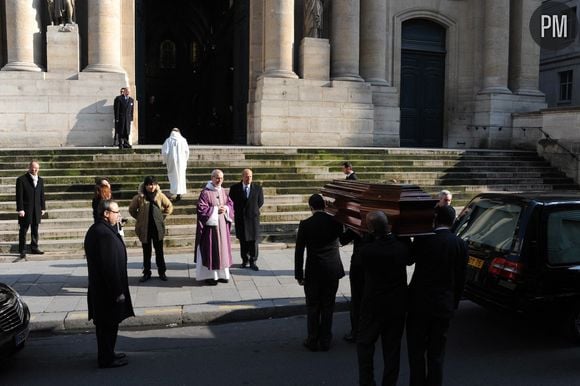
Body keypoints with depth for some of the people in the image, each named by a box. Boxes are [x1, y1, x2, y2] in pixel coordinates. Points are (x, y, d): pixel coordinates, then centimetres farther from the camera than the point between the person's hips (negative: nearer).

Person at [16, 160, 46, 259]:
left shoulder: (40, 180, 12)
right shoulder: (21, 179, -5)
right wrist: (20, 209, -14)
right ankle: (22, 250, 7)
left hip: (37, 210, 5)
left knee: (35, 229, 10)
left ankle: (34, 248, 19)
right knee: (23, 230, 1)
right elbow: (19, 196, -9)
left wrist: (43, 207, 9)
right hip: (25, 210, -5)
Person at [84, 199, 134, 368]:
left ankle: (106, 354, 33)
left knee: (105, 323, 20)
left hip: (100, 287, 10)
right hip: (108, 289, -10)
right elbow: (109, 266, -25)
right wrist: (118, 291, -20)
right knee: (109, 325, 4)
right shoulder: (105, 234, -25)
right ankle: (107, 359, 16)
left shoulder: (96, 230, 8)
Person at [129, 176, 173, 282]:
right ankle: (146, 273, 21)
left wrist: (162, 216, 4)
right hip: (144, 228, 0)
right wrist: (139, 218, 3)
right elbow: (131, 209, 8)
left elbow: (169, 207, 9)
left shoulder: (160, 196, -2)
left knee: (159, 251, 7)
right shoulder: (139, 197, -6)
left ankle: (162, 272, 18)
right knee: (146, 252, 10)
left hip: (158, 227, 0)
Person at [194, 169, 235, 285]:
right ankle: (209, 275, 5)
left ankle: (222, 273, 19)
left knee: (223, 247, 9)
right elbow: (201, 208, -15)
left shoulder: (224, 192, 10)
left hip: (222, 225, 6)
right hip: (210, 225, -6)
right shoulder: (205, 192, -10)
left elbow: (231, 204, 13)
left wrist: (226, 208, -8)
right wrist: (216, 210, -17)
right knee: (210, 249, -3)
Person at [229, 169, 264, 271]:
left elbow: (260, 201, 10)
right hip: (240, 218, 0)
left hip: (253, 217, 0)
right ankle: (245, 260, 21)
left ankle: (252, 262, 9)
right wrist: (238, 212, 5)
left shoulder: (257, 188, -1)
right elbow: (231, 202, 6)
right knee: (243, 241, 8)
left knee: (254, 240, -1)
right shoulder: (234, 188, -2)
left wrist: (253, 210, 7)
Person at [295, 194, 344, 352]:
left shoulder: (305, 224, -10)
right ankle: (325, 341, 19)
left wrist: (299, 275, -1)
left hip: (313, 273, -2)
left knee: (312, 307, 11)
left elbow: (299, 251, -8)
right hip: (333, 272, 2)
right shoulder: (335, 222, -4)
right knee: (328, 307, 12)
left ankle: (312, 341, 18)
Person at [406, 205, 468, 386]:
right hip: (444, 305, 3)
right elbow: (460, 279, 3)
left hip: (419, 303, -2)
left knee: (416, 351, 11)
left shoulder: (423, 239, -13)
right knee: (436, 353, 14)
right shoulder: (460, 244, -3)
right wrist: (454, 303, 13)